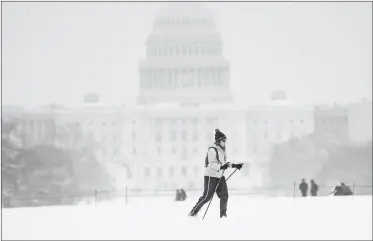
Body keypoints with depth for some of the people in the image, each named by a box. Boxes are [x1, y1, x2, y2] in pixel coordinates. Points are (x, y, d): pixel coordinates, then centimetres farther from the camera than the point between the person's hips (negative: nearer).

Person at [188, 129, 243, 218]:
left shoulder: (222, 150, 11)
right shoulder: (212, 150, -16)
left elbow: (224, 163, 22)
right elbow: (211, 164, -25)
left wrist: (234, 165, 13)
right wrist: (220, 167, -39)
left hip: (220, 177, 8)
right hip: (211, 176, -8)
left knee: (224, 195, -2)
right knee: (206, 197, -5)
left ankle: (223, 214, 8)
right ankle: (193, 212, 8)